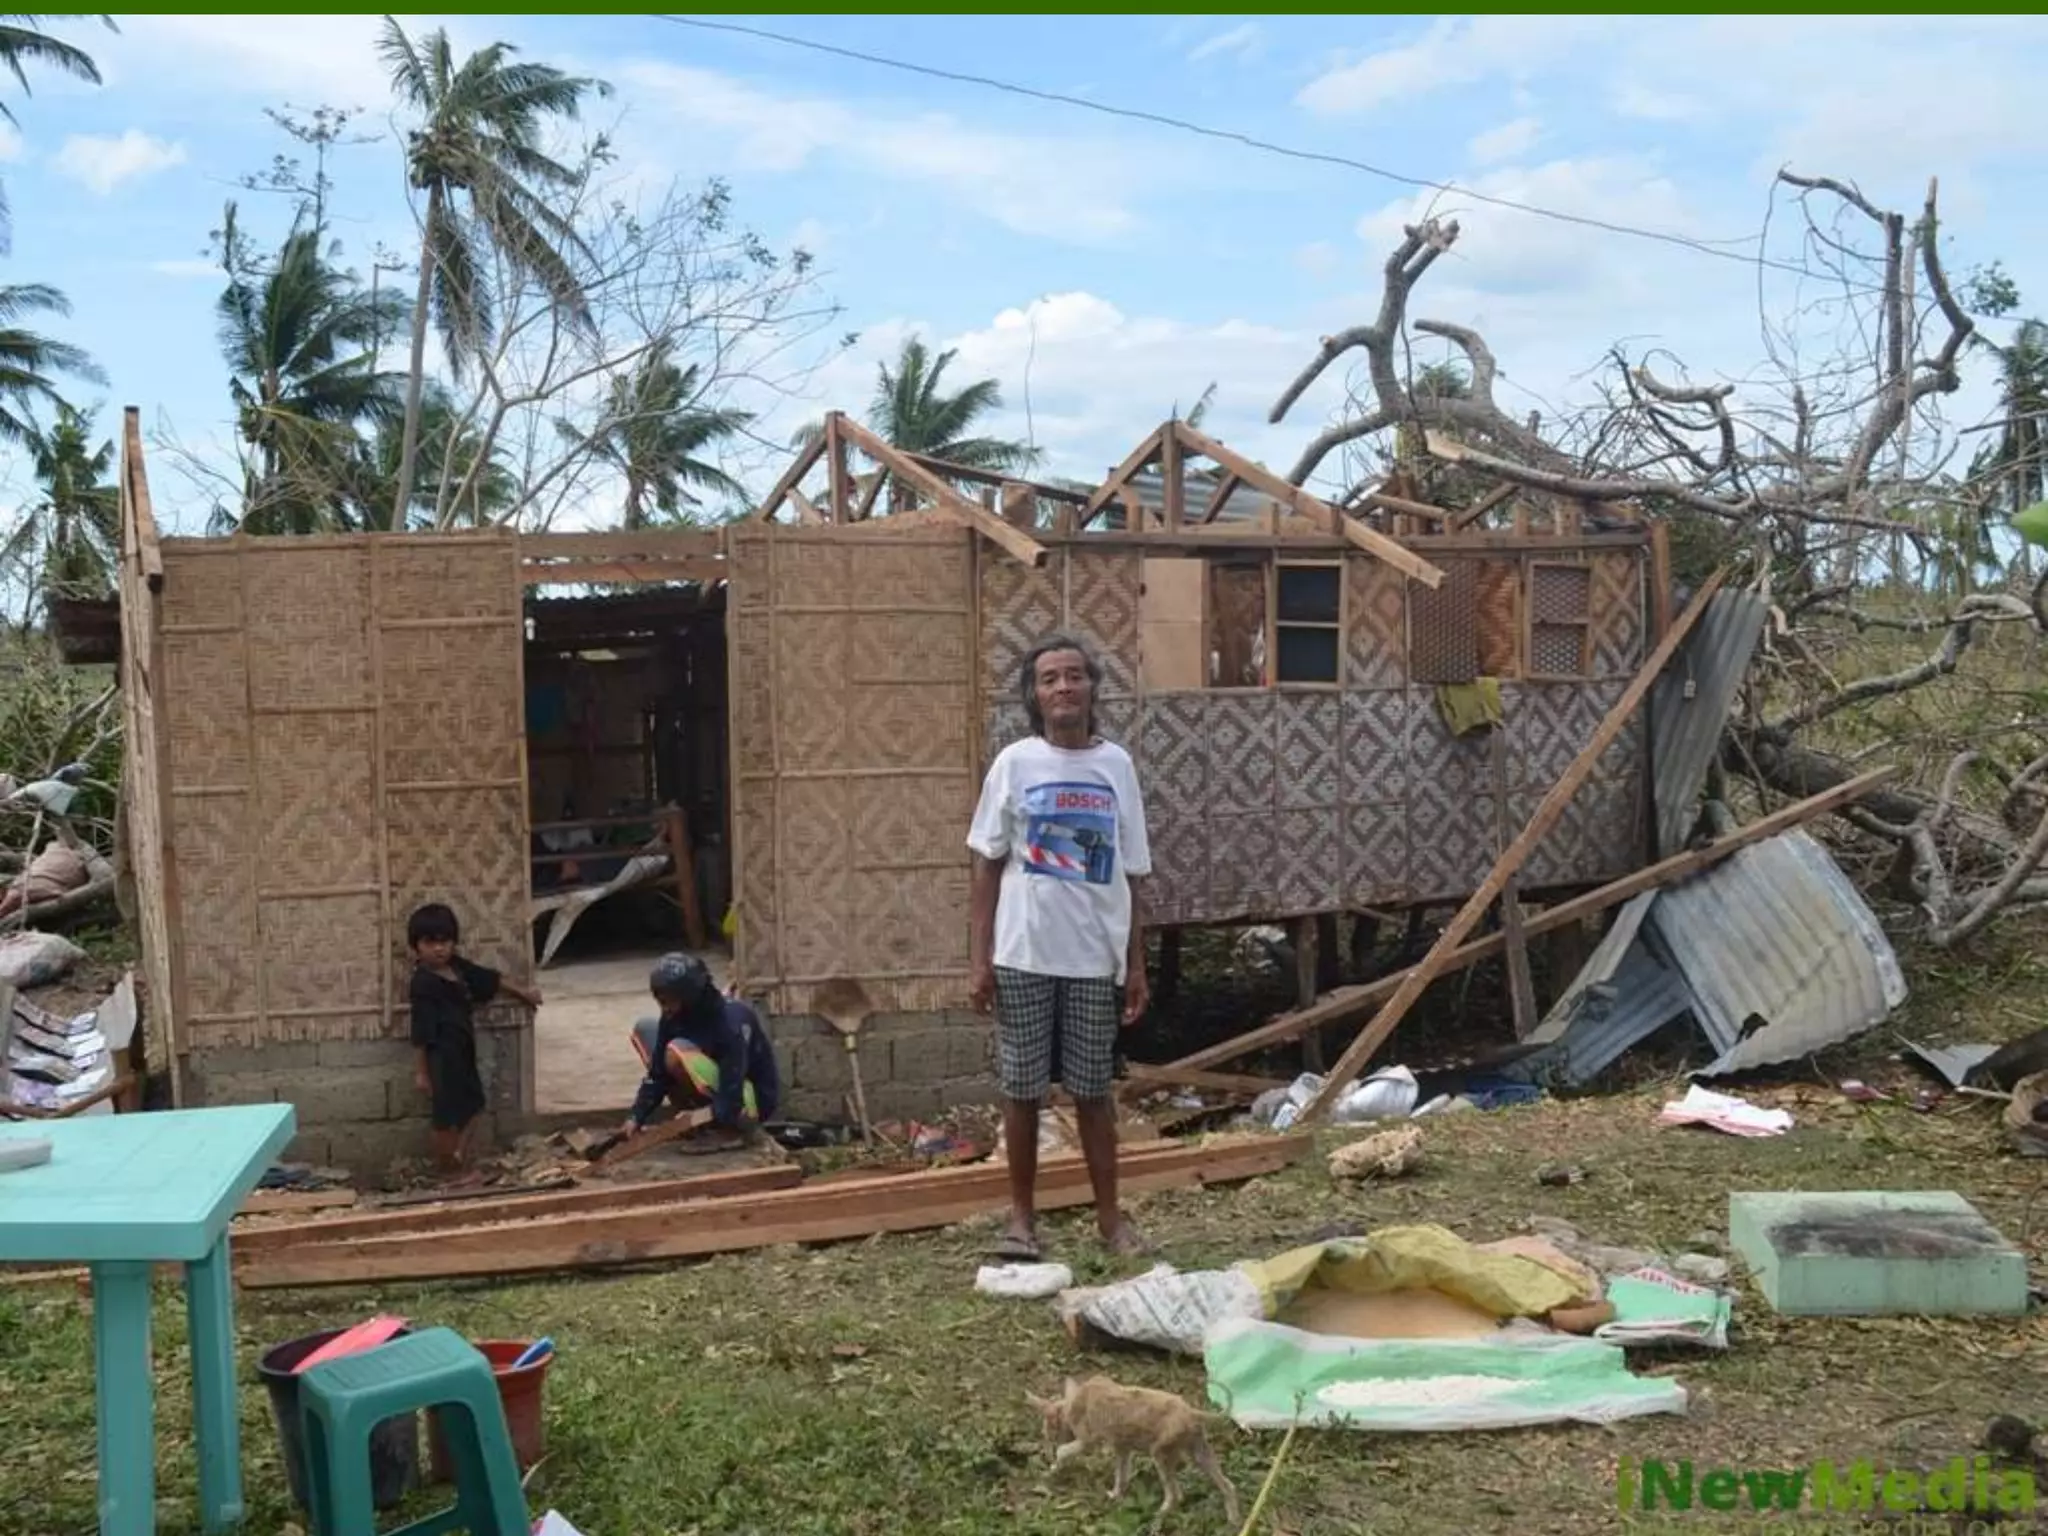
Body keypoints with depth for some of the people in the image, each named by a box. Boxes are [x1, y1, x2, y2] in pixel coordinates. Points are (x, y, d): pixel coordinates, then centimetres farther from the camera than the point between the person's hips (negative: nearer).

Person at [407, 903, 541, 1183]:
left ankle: (459, 1159, 29)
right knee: (447, 1116, 2)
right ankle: (449, 1171, 16)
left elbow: (490, 979, 19)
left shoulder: (457, 966, 3)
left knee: (472, 1105, 19)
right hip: (442, 1057, -9)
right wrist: (422, 1071, -15)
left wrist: (522, 992, 29)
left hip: (463, 1052, 9)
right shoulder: (423, 984, -20)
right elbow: (422, 1033, -18)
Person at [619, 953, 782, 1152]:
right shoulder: (674, 1016, -8)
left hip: (754, 1101, -8)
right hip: (719, 1087, 8)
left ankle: (728, 1129, -16)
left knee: (677, 1053, -31)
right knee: (644, 1031, 4)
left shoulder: (731, 1020, -30)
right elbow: (658, 1072, -3)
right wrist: (636, 1117, -10)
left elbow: (732, 1090, -32)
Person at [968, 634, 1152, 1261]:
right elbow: (987, 867, 0)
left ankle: (1109, 1214, 20)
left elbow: (1131, 875, 6)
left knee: (1093, 1090, 9)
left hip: (1094, 958, 1)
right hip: (1023, 956, -1)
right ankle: (1022, 1215, 18)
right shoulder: (1014, 763, -1)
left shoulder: (1116, 765, 4)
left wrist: (1136, 963, 4)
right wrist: (979, 957, -5)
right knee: (1022, 1090, 7)